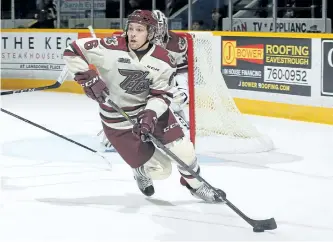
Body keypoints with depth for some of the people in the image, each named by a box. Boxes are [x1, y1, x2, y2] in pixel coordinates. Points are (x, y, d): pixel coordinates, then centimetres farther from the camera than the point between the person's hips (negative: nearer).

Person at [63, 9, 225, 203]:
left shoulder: (164, 62, -12)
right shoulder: (110, 49, -21)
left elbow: (161, 96, -10)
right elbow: (72, 51, -15)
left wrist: (150, 115, -29)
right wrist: (88, 79, -22)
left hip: (151, 110, 3)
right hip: (118, 120, -3)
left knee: (182, 149, -7)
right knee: (159, 170, -4)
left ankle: (196, 185, 24)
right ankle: (142, 171, 34)